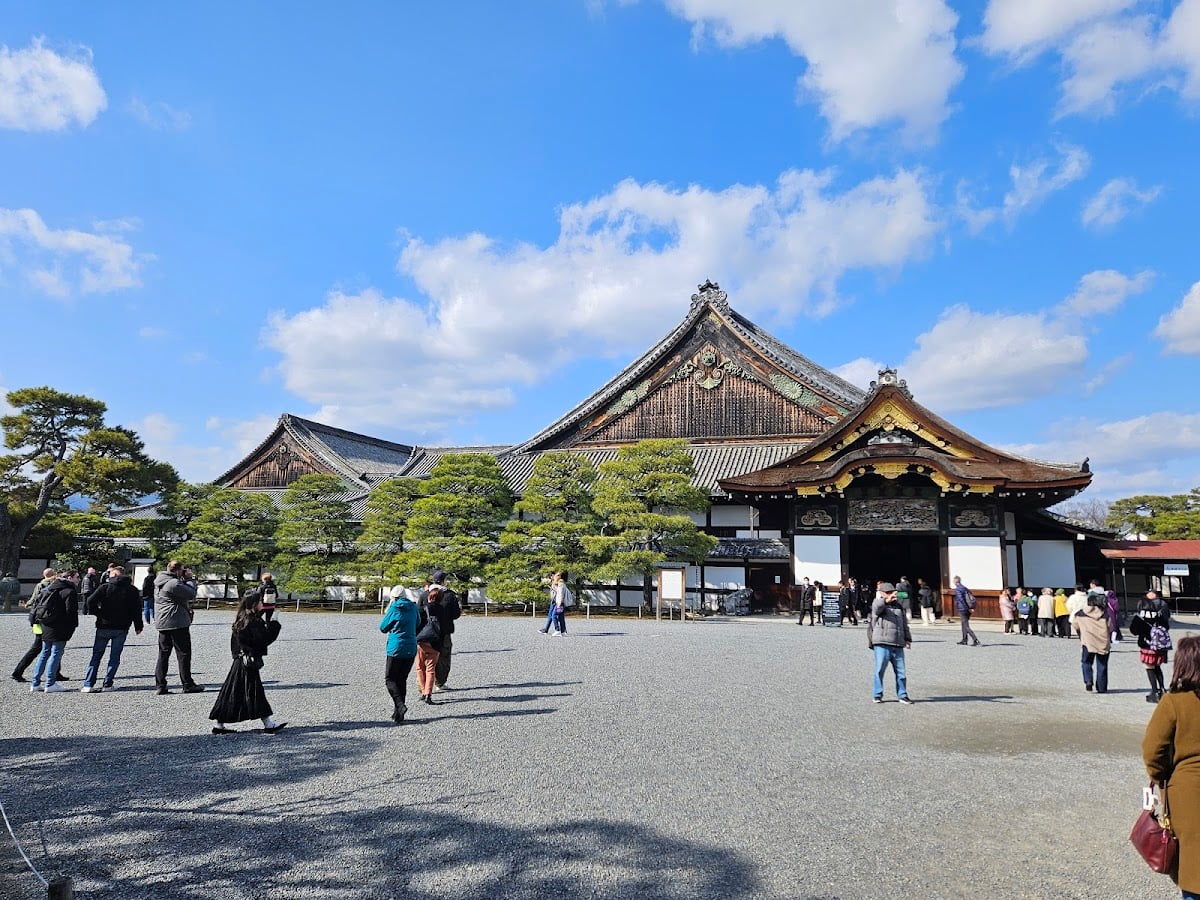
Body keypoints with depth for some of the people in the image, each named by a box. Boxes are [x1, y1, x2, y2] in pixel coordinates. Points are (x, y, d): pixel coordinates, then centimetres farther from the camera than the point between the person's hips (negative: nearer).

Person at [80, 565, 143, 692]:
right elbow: (137, 609, 3)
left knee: (96, 655, 8)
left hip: (104, 626, -1)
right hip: (122, 629, 1)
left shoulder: (105, 587, -1)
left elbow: (91, 602, -12)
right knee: (115, 656, 7)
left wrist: (99, 614, 3)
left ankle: (88, 684, 3)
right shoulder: (132, 590, 4)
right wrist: (138, 626, 10)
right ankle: (107, 684, 4)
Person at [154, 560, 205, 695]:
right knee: (184, 654, 0)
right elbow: (192, 594, -17)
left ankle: (160, 685, 10)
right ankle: (188, 685, 4)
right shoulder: (174, 583, -19)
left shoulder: (159, 582, 11)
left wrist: (185, 579, 8)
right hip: (177, 623, -9)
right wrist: (190, 579, -6)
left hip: (162, 623, 9)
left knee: (163, 654, 11)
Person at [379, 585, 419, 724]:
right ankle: (398, 713, 12)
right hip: (411, 648, 5)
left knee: (390, 679, 3)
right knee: (402, 679, 13)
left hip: (396, 648, -5)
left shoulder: (394, 608, -8)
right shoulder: (413, 608, 4)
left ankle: (400, 705, -17)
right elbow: (417, 623, 19)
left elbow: (383, 627, 1)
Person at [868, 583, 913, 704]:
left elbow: (904, 623, 25)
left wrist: (907, 639, 18)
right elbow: (877, 607, -25)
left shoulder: (898, 605, 20)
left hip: (898, 645, 5)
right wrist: (886, 600, -45)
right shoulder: (878, 604, 1)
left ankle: (902, 695, 15)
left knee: (901, 671, 4)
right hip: (882, 644, -5)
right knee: (880, 669, -2)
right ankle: (877, 695, 8)